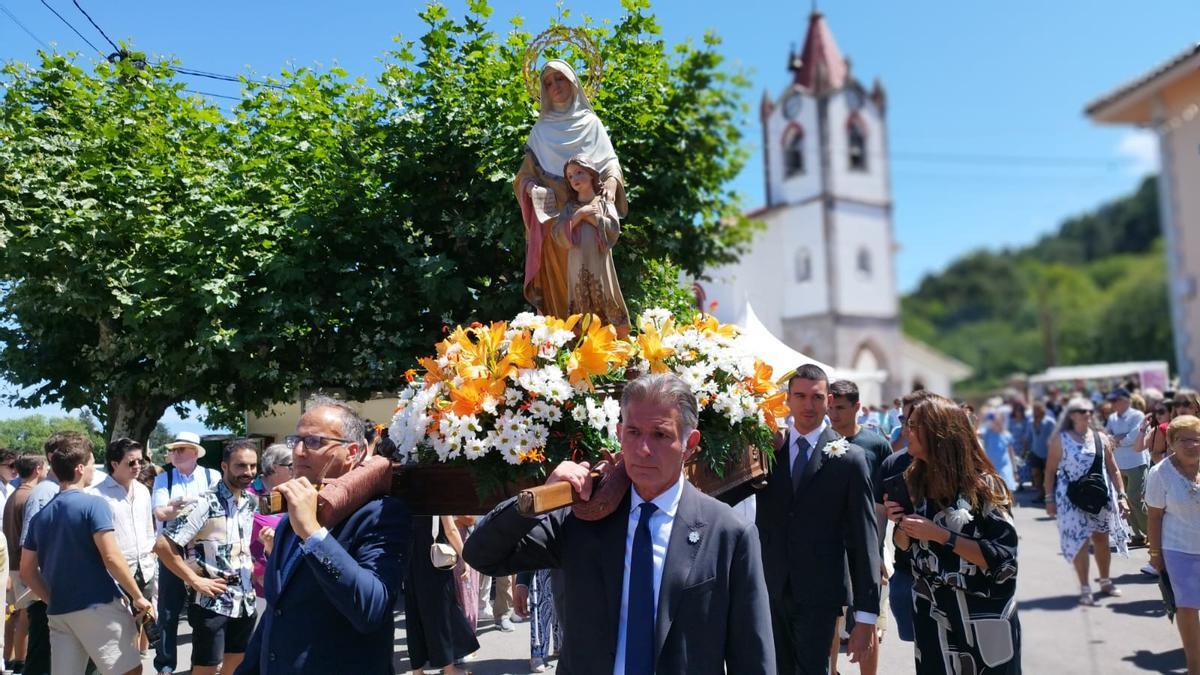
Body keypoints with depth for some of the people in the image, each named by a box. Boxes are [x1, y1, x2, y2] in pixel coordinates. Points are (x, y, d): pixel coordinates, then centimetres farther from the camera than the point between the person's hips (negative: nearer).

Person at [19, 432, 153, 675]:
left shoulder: (40, 515, 11)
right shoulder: (93, 504, -10)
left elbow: (27, 572, 13)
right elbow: (111, 558, -16)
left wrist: (54, 602, 19)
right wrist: (138, 597, -8)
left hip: (59, 613, 7)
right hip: (99, 606, -7)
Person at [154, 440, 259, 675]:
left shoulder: (252, 501, 5)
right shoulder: (205, 503, -16)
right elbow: (162, 545, -19)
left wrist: (251, 565, 7)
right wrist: (195, 580, -18)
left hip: (245, 600, 7)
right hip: (212, 602, -6)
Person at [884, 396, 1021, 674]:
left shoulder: (983, 484, -14)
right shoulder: (913, 480, 1)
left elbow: (1003, 558, -17)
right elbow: (905, 544, 10)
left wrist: (940, 534, -23)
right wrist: (900, 523, -11)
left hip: (983, 617, -4)